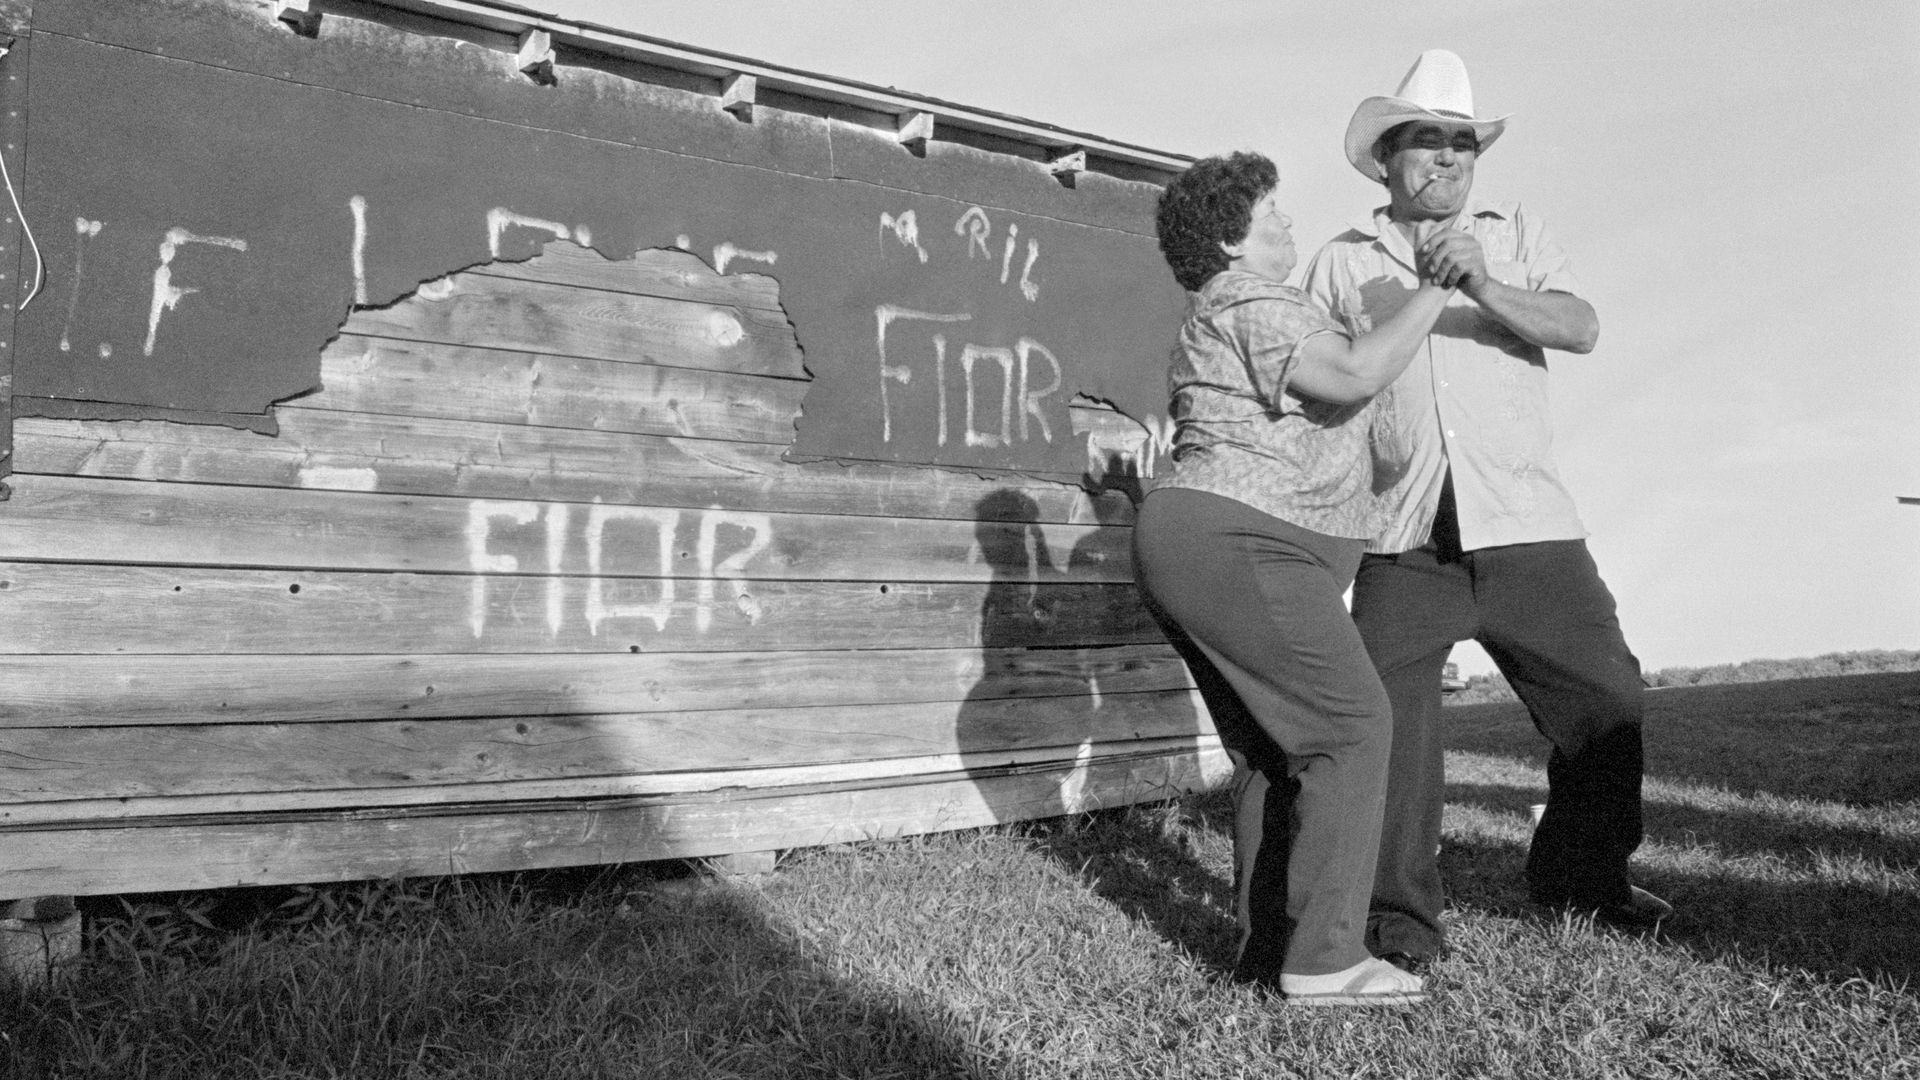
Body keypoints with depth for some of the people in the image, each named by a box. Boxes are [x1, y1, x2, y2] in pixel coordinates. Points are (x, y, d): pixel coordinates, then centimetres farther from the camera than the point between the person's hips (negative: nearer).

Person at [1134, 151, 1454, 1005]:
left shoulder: (1220, 316, 25)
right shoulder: (1250, 303, -8)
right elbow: (1354, 375, -21)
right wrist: (1434, 291, -10)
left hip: (1190, 551, 11)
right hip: (1238, 550, -11)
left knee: (1272, 747, 12)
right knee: (1351, 727, -9)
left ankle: (1266, 946, 13)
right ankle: (1322, 957, -9)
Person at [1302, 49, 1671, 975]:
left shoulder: (1516, 237, 15)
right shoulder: (1339, 263, 12)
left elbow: (1581, 328, -3)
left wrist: (1482, 287, -17)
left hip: (1525, 525, 2)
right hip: (1402, 540, -1)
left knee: (1607, 700, 5)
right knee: (1386, 723, -9)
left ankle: (1581, 875, 28)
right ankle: (1401, 918, 5)